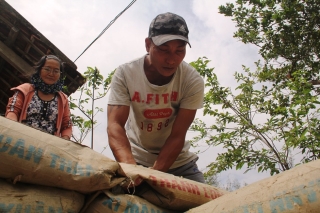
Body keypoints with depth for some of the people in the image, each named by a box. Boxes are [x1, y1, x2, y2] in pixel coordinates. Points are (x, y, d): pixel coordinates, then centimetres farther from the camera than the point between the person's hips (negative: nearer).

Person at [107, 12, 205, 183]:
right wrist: (130, 168, -43)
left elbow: (177, 136, -20)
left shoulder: (193, 81, -19)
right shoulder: (125, 74, -18)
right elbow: (115, 125, -26)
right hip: (134, 158, 0)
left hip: (177, 161, 1)